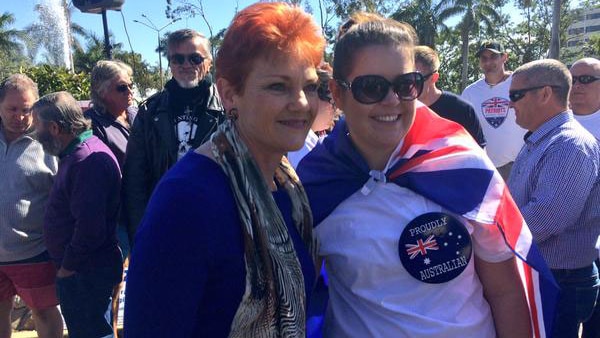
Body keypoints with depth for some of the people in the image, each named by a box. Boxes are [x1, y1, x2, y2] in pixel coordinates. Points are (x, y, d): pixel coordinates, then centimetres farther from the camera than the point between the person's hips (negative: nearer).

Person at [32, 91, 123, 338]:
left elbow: (90, 228, -30)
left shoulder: (87, 162, -26)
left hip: (85, 274, -10)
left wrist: (67, 267, -16)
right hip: (83, 270, 10)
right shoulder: (77, 153, 9)